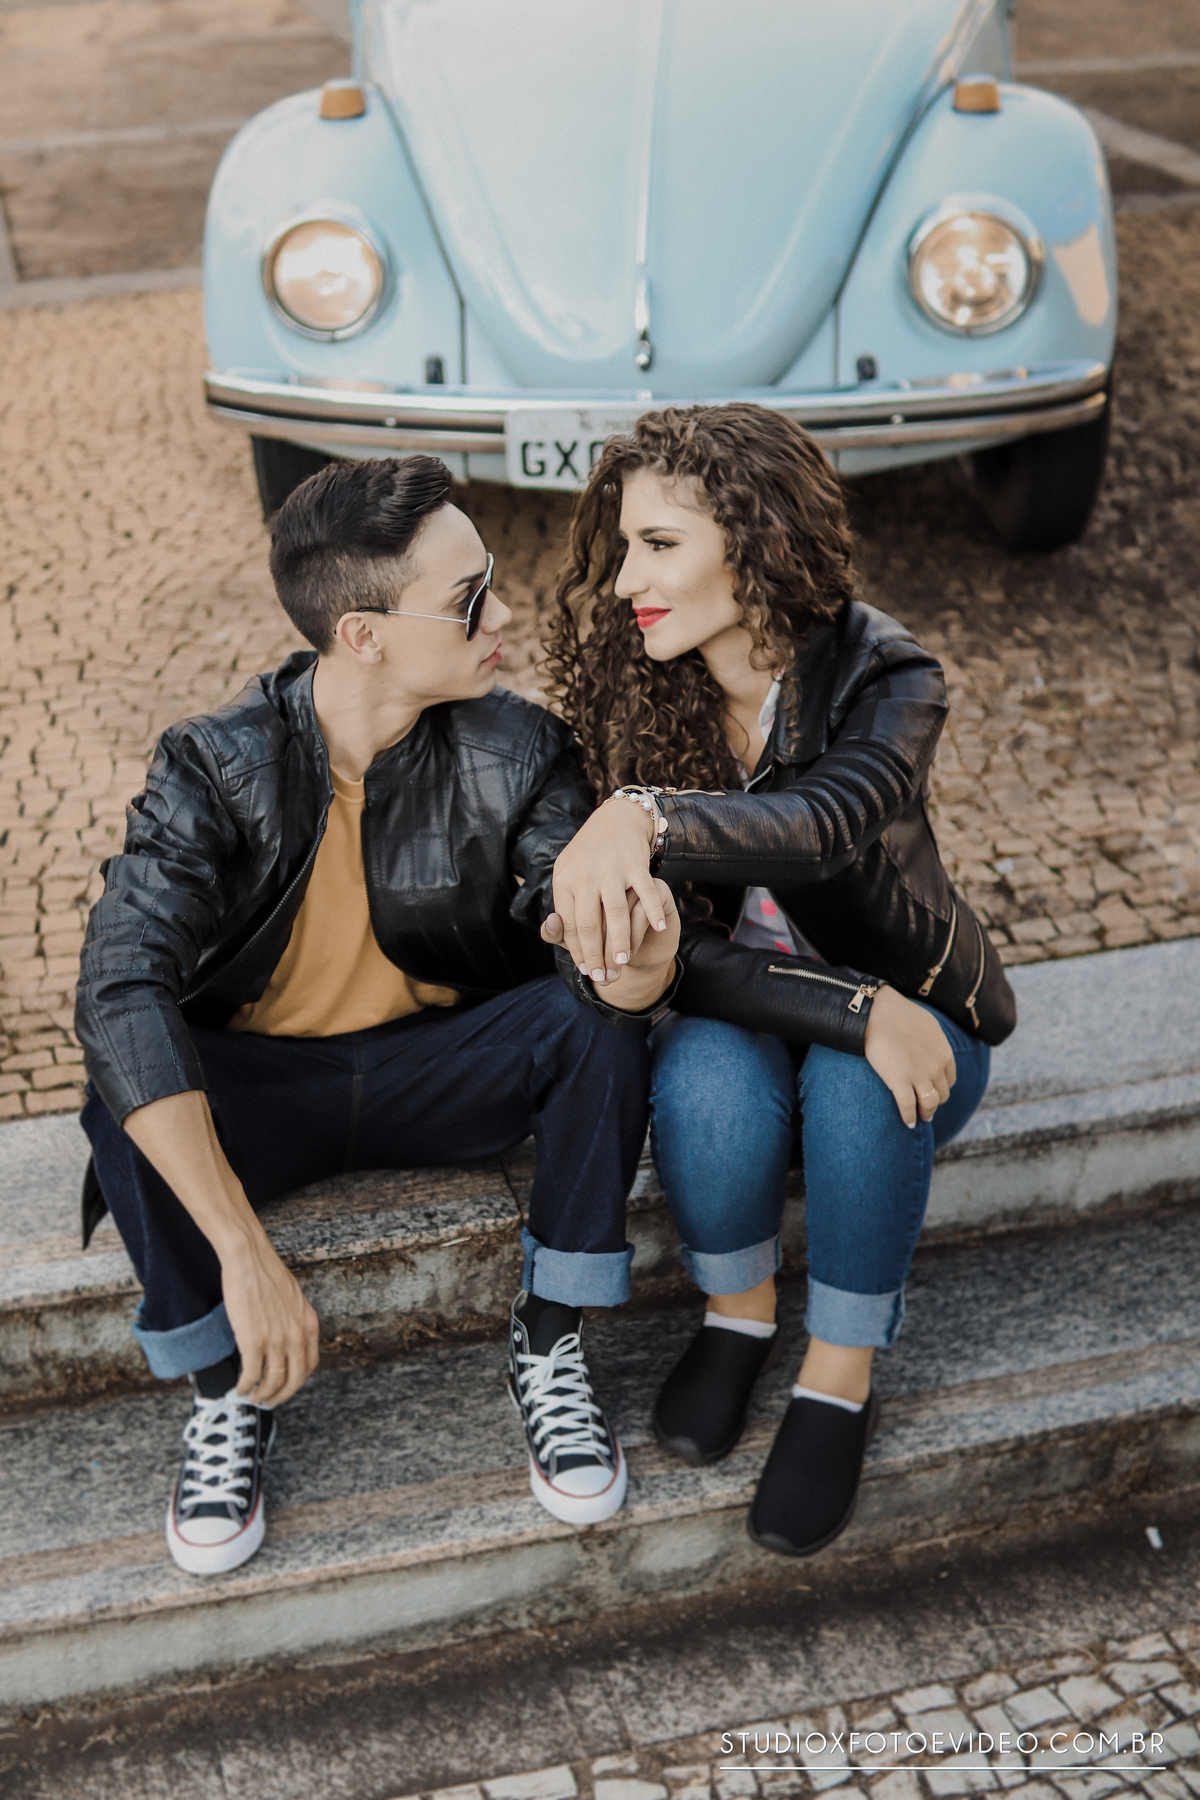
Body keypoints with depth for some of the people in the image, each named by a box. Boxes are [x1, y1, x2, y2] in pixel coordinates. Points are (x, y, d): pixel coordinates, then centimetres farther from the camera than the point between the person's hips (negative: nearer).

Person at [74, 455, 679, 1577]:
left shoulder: (513, 752, -14)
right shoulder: (217, 768, -22)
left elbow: (609, 963, -19)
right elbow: (120, 990, -35)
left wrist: (642, 959, -48)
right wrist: (244, 1252, -43)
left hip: (441, 1071, 2)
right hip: (259, 1089, -1)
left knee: (595, 1024, -27)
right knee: (123, 1098, -32)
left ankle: (549, 1351, -8)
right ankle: (225, 1394, -7)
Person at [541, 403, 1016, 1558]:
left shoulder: (882, 678, -20)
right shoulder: (637, 694, -13)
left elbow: (825, 826, -43)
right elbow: (665, 946, -19)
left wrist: (644, 822, -61)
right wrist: (855, 1009, -31)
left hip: (912, 1014, -1)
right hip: (743, 1012, 2)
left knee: (855, 1093, -35)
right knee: (704, 1081, -32)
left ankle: (839, 1383, -11)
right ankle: (737, 1313, -2)